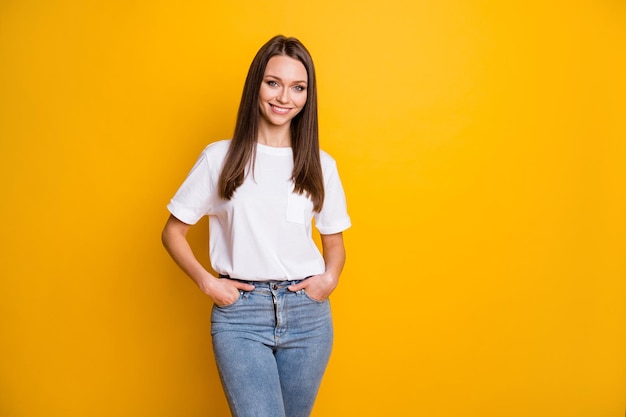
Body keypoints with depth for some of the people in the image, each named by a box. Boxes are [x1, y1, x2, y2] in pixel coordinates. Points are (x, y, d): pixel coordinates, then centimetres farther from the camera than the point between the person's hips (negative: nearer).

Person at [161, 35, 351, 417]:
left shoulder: (321, 165, 3)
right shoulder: (220, 157, -2)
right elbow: (174, 231, 5)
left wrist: (330, 277, -6)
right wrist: (206, 281, -8)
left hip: (308, 314, 3)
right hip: (240, 314, -2)